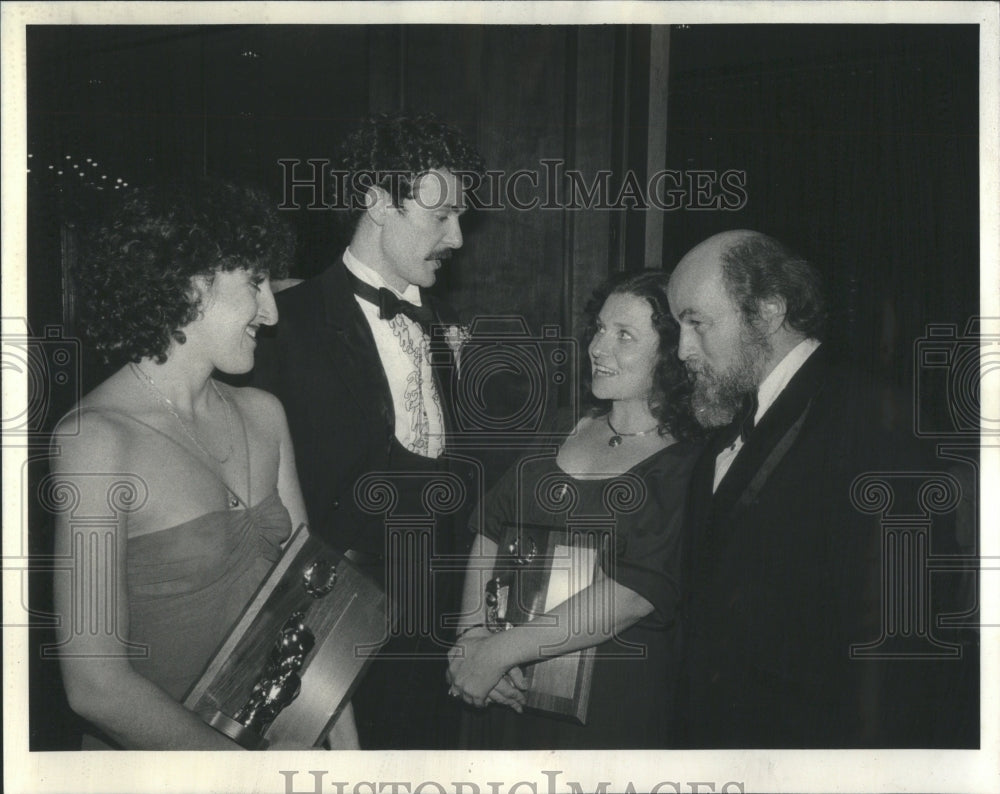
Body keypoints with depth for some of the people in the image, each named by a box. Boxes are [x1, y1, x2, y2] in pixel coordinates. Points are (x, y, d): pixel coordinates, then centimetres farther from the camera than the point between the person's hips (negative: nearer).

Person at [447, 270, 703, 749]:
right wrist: (473, 633, -11)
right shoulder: (560, 432, 7)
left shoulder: (688, 469, -12)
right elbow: (490, 530, 5)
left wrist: (497, 652, -19)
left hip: (614, 705, -5)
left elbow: (633, 595, -21)